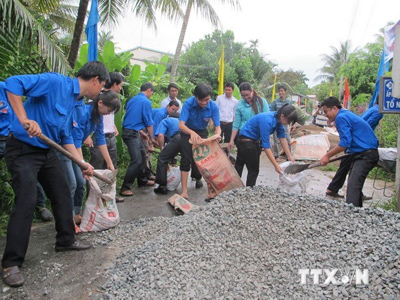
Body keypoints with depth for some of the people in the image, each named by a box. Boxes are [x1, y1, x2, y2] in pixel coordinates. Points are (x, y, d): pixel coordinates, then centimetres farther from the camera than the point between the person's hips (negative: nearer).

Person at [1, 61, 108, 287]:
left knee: (63, 194, 12)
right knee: (26, 202, -12)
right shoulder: (56, 82, -17)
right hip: (23, 149, -9)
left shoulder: (74, 101, 10)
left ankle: (66, 240, 30)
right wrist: (24, 120, -33)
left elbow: (65, 137, 15)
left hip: (47, 151, 9)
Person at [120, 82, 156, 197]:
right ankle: (125, 188, -8)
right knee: (137, 160, -11)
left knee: (142, 156, 17)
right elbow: (149, 122, -6)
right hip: (132, 133, -10)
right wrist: (151, 138, 6)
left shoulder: (132, 100, 16)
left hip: (133, 133, 10)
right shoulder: (146, 102, -9)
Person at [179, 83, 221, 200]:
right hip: (187, 132, -2)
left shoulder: (213, 107, -24)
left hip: (202, 132, 2)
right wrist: (191, 133, -59)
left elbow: (217, 126, -22)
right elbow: (181, 125, -38)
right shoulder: (188, 103, -31)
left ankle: (198, 179, 40)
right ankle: (184, 191, -6)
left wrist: (217, 135, -46)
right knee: (186, 160, -10)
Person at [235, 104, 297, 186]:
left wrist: (290, 156, -1)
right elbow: (266, 145, -33)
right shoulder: (267, 121, -33)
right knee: (254, 170, -1)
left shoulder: (278, 119, -8)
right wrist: (276, 165, -31)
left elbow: (282, 138, 0)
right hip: (246, 140, -9)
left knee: (239, 165, 20)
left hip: (255, 140, 9)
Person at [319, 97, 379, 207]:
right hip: (365, 154, 11)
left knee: (353, 186, -18)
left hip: (365, 155, -11)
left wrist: (328, 155, -13)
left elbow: (345, 143, -20)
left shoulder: (341, 117, -14)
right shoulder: (347, 114, 18)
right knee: (354, 185, 16)